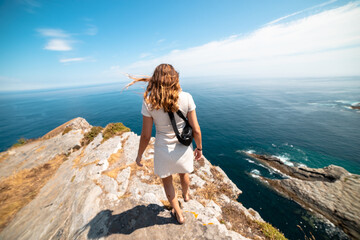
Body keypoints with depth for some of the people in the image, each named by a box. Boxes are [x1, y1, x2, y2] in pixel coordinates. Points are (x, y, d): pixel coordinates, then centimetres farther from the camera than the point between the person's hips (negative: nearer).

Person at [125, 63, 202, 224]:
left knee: (167, 182, 27)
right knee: (183, 173, 34)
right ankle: (186, 195, 67)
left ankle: (178, 214, 50)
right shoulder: (186, 98, -15)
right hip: (183, 149, 2)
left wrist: (139, 156, 5)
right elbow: (196, 129, -11)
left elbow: (146, 136, -13)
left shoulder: (149, 102, -17)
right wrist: (199, 148, 7)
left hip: (163, 151, -2)